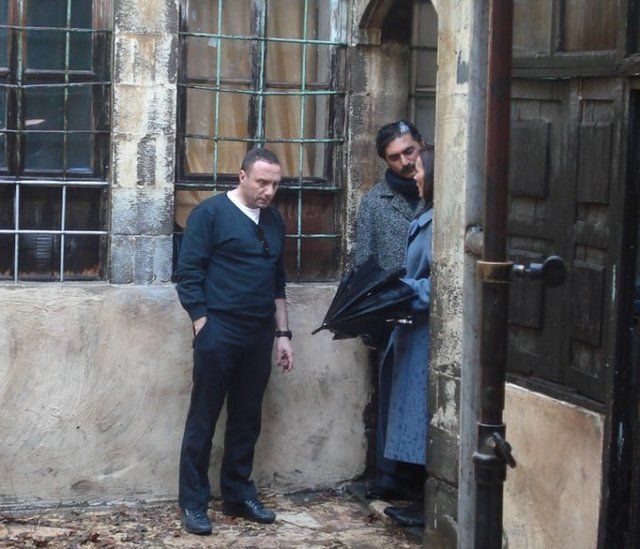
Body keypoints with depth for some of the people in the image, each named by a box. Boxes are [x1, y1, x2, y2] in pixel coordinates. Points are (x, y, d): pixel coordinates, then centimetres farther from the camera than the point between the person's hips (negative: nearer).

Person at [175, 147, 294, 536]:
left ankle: (238, 494, 22)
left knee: (247, 420, 11)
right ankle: (194, 503, 8)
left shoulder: (274, 220, 13)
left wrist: (283, 334, 15)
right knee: (204, 420, 1)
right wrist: (204, 328, -12)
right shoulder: (211, 213, -5)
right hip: (219, 333, -5)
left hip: (259, 336, 6)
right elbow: (188, 274, -8)